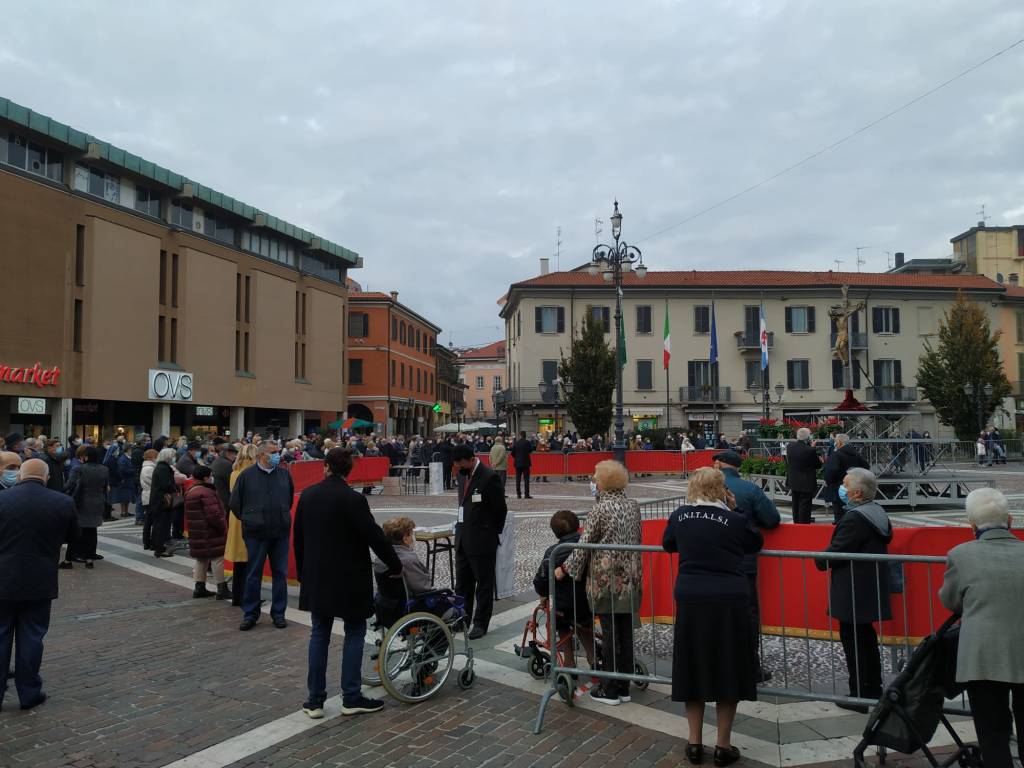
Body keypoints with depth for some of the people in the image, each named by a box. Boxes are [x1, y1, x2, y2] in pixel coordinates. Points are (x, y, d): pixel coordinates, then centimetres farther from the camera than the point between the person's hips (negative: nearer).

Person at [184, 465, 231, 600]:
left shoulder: (190, 492, 12)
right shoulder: (207, 493, -19)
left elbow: (188, 515, 19)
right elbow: (214, 514, -23)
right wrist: (223, 527, -12)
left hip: (196, 533, 10)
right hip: (210, 533, -9)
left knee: (201, 559, 17)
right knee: (217, 558, -4)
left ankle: (199, 588, 20)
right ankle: (222, 588, -1)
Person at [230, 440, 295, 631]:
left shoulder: (284, 474, 4)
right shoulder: (247, 475, -4)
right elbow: (235, 503, 5)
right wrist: (248, 520, 8)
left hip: (281, 532, 3)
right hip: (256, 533, -3)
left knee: (280, 573, 7)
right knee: (253, 574, 5)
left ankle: (278, 613, 19)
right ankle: (250, 613, 17)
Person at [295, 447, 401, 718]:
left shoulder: (307, 495, 0)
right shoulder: (353, 499, -18)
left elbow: (298, 537, 9)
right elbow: (374, 536, -16)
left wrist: (302, 571, 21)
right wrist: (395, 565, -3)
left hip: (316, 577, 5)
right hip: (348, 579, -5)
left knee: (319, 634, 13)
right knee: (354, 633, 7)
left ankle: (315, 700, 16)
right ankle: (351, 698, 9)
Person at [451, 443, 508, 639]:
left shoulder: (489, 477, -16)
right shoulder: (462, 475, 9)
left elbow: (501, 509, -10)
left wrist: (493, 532, 0)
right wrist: (461, 529, 13)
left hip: (482, 540, -8)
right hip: (463, 539, 8)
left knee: (484, 584, 4)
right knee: (462, 583, 15)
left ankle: (481, 623, 13)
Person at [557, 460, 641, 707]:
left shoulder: (600, 509, -12)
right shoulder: (633, 506, 6)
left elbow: (584, 544, -8)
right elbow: (636, 539, 13)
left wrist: (566, 568, 4)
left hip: (606, 579, -6)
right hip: (630, 578, 6)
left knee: (609, 633, 1)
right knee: (626, 632, 10)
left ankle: (609, 690, 9)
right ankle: (624, 686, 19)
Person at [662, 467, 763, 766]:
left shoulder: (679, 516, 1)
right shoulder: (735, 520, -6)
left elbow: (667, 545, 17)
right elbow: (756, 544, 12)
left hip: (691, 601, 2)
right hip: (730, 601, -2)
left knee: (692, 669, 13)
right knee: (728, 671, 9)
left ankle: (695, 743, 20)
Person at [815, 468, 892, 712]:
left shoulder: (854, 518, -22)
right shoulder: (878, 512, 7)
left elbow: (835, 552, -23)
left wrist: (820, 561, -1)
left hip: (853, 593, -10)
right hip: (872, 588, 10)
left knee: (853, 641, 0)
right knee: (867, 639, 19)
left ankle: (859, 696, 6)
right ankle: (874, 690, 30)